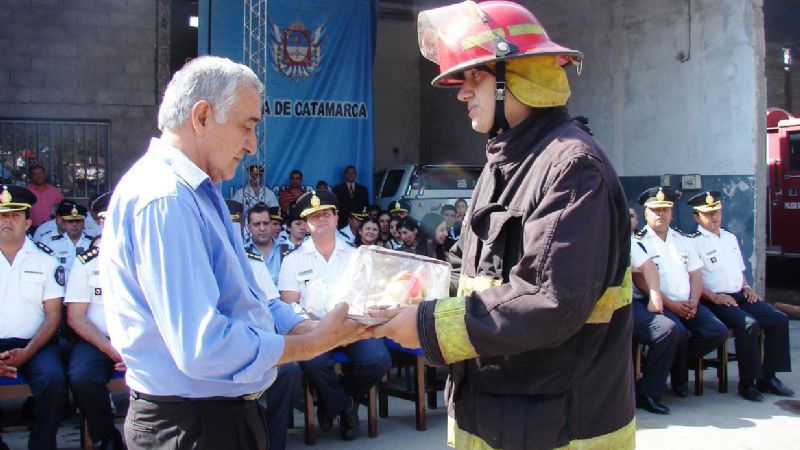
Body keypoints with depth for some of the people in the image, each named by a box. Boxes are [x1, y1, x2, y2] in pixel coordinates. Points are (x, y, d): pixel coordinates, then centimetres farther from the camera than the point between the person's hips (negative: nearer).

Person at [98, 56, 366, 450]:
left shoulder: (196, 193, 13)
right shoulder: (164, 199, -22)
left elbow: (244, 306, 16)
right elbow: (204, 348, -28)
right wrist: (314, 343, -17)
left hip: (223, 412, 10)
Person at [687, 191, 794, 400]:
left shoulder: (730, 238, 20)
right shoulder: (694, 243, -4)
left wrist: (747, 288, 9)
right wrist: (714, 297, -19)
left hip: (739, 296, 7)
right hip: (715, 301, -7)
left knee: (779, 319, -11)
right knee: (749, 324, -30)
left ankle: (768, 377, -5)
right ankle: (747, 382, -19)